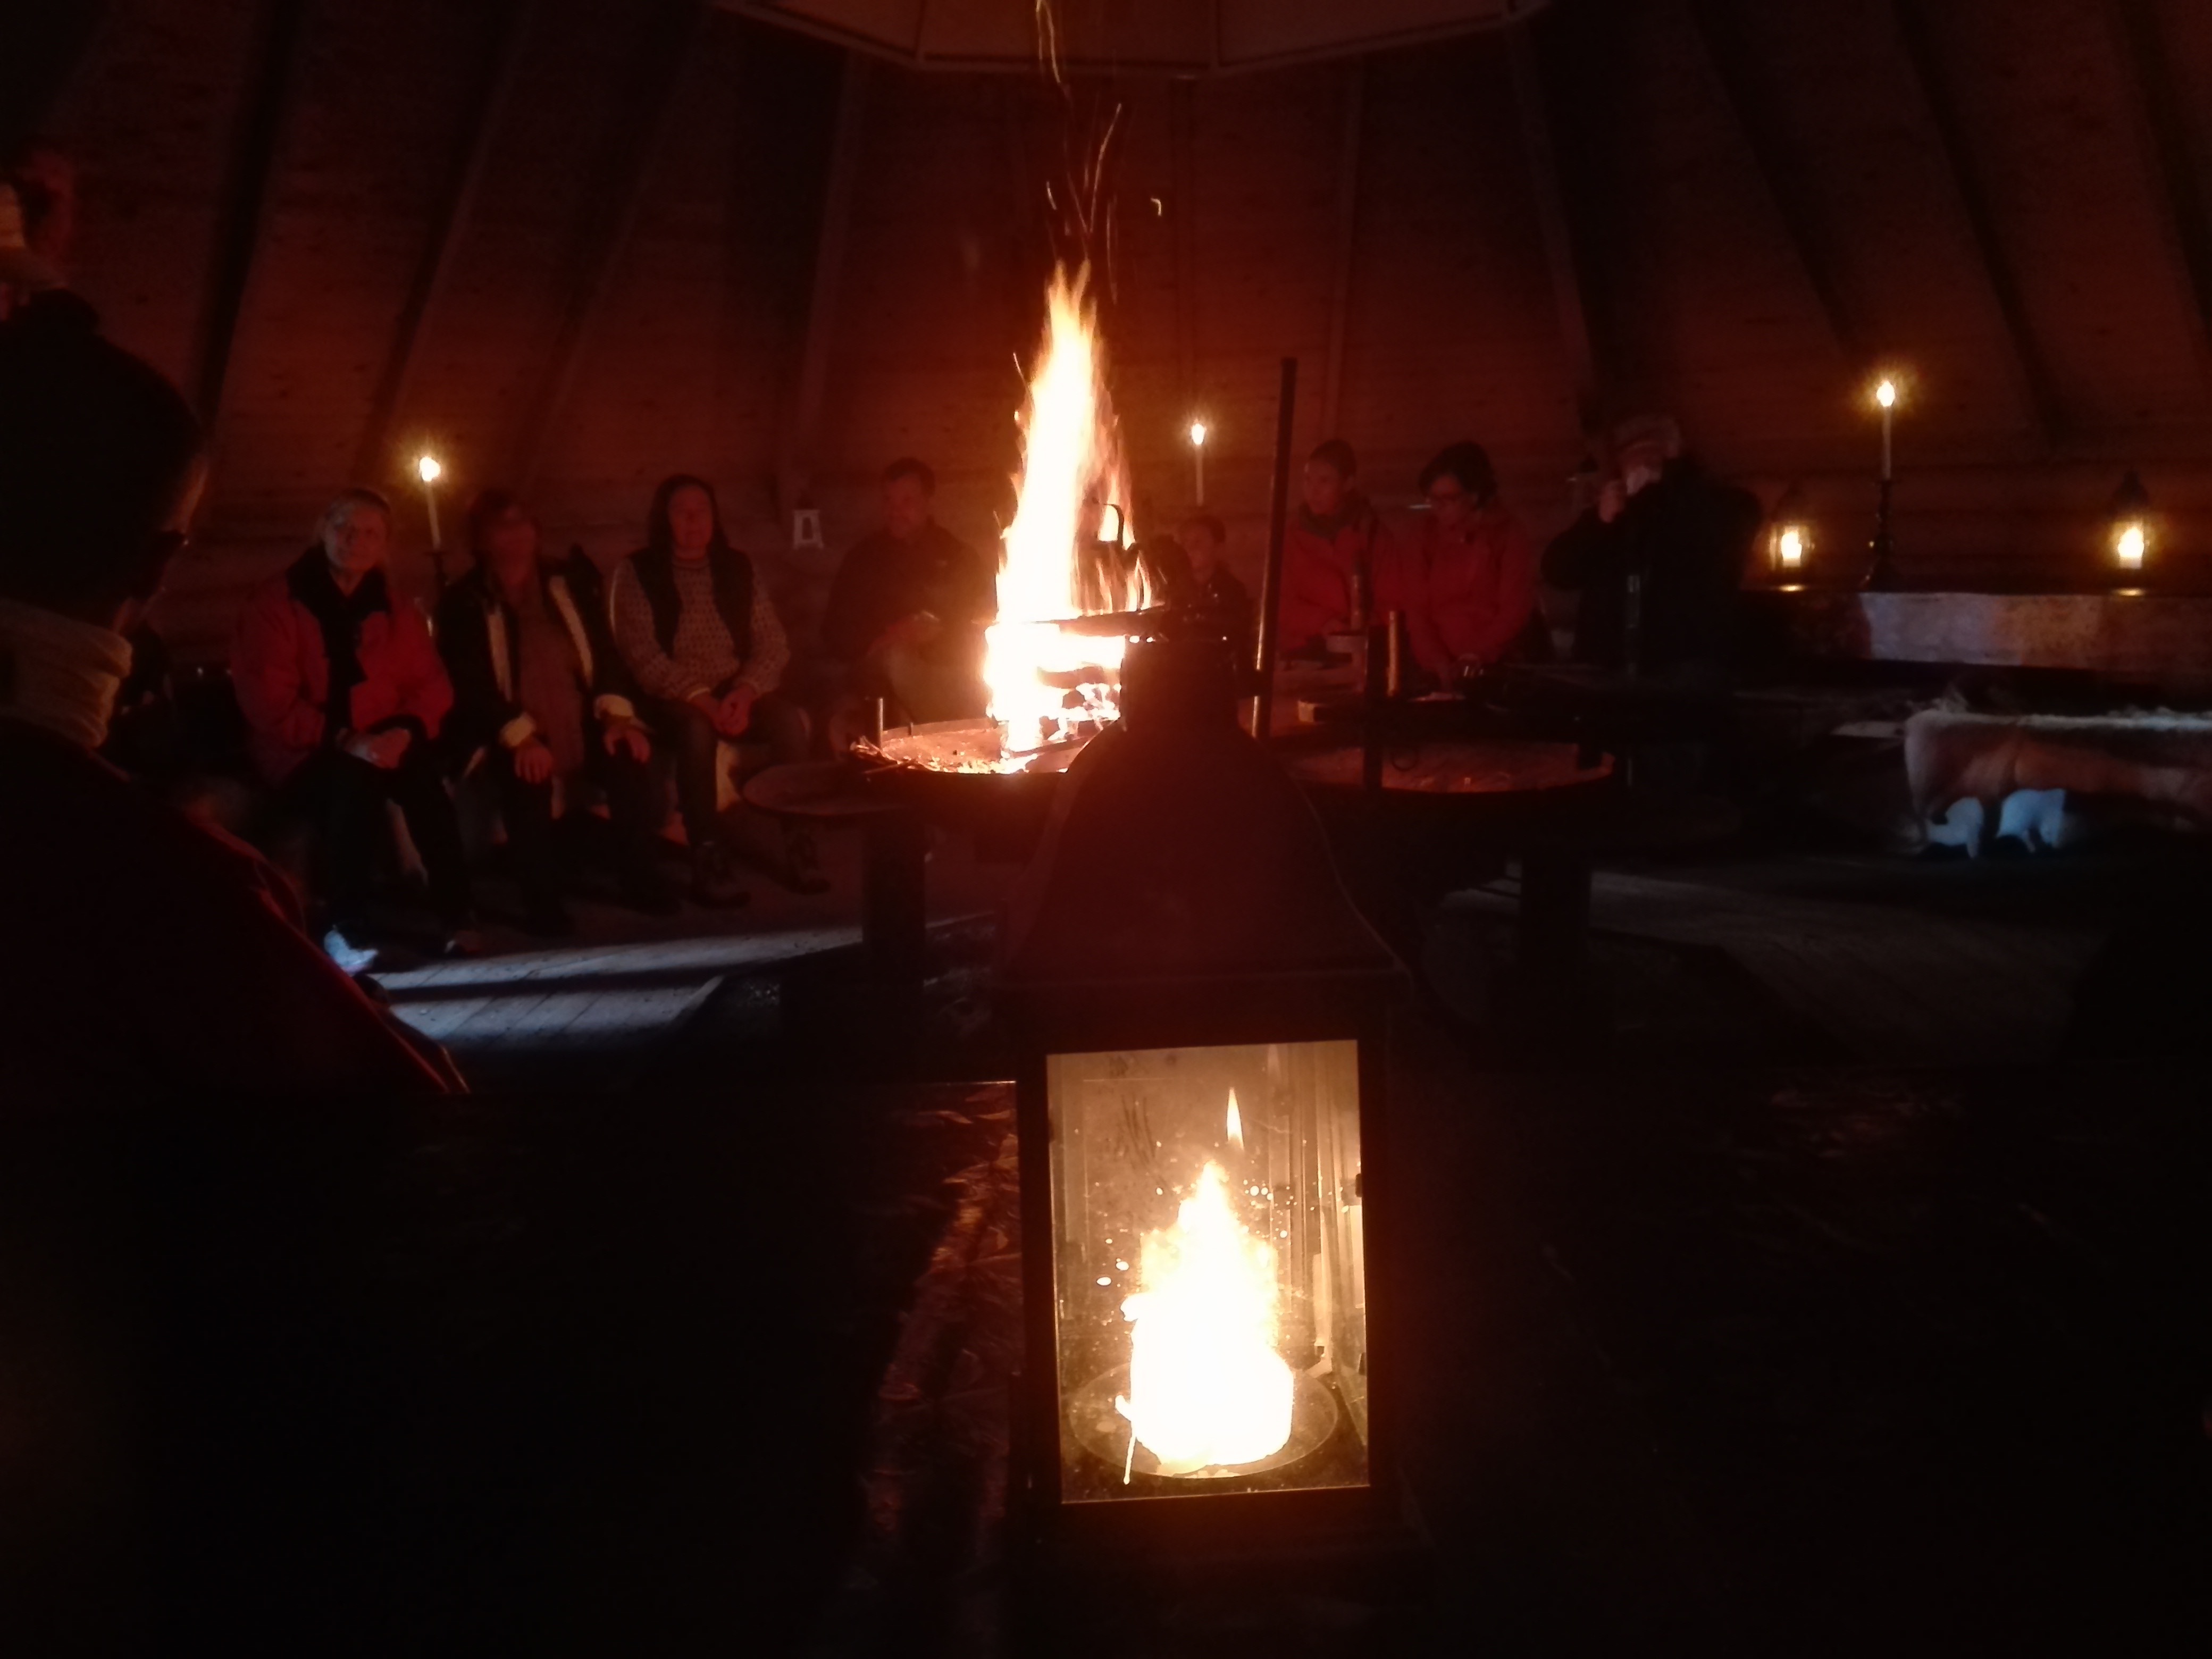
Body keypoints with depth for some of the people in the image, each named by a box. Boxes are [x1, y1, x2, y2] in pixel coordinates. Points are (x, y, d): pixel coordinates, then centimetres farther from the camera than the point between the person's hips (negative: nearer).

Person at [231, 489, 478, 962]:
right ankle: (345, 928, -25)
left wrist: (405, 732, -16)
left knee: (424, 773, -30)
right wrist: (343, 740, -23)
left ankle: (456, 916, -25)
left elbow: (431, 685, 6)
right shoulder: (275, 604, -5)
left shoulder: (395, 610, 9)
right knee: (354, 782, -36)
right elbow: (267, 701, -13)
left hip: (381, 746, 3)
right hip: (304, 753, -3)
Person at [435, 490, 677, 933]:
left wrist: (616, 713, -14)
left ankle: (641, 878, -12)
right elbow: (471, 686, -9)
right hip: (509, 733, -3)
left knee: (630, 751, -26)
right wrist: (521, 737, -24)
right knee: (526, 773, -36)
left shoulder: (571, 582, 10)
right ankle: (542, 899, -25)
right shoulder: (463, 603, 0)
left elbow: (605, 651, 5)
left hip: (580, 720, 3)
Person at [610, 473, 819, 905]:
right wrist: (698, 697, -24)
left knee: (789, 717, -26)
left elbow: (772, 644, 2)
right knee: (697, 728, -36)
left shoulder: (738, 568, 9)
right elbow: (642, 654, -12)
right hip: (672, 698, -3)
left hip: (736, 692, 3)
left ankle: (797, 842, -23)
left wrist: (745, 692, -17)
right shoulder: (637, 572, -1)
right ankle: (708, 860, -35)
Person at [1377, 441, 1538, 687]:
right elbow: (1417, 609, 3)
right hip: (1439, 674, 4)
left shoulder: (1509, 536, 5)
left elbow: (1515, 610, -4)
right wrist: (1437, 661, -14)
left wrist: (1474, 659, -17)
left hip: (1494, 669, -4)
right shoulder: (1428, 538, 13)